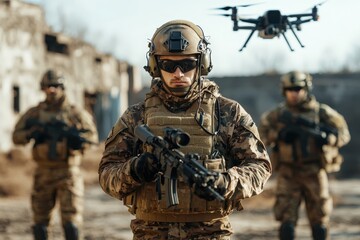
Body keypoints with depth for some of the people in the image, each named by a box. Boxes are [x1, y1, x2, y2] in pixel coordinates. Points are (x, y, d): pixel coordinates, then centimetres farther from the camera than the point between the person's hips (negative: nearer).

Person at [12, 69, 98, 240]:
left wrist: (73, 135, -22)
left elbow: (92, 136, -4)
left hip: (68, 173, -3)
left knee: (71, 221, -8)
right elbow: (16, 136, 6)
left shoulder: (75, 114, 2)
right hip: (43, 173, 3)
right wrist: (32, 133, -14)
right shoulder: (34, 113, 9)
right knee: (40, 221, 9)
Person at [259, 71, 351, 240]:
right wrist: (279, 134, -13)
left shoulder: (321, 112, 2)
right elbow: (261, 135, 5)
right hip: (288, 174, 0)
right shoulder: (277, 114, 6)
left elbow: (343, 134, -2)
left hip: (314, 173, 0)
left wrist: (324, 136, -21)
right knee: (287, 220, -7)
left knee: (319, 222, 5)